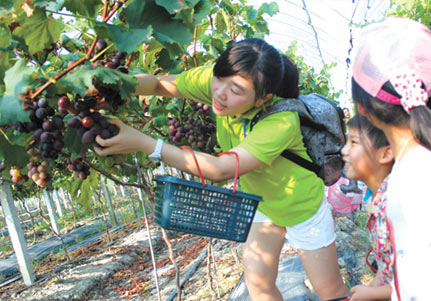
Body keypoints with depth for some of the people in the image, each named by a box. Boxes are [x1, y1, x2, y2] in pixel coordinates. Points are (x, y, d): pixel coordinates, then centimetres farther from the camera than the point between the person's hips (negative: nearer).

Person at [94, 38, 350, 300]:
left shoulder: (282, 120, -39)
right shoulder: (218, 82, -22)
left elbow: (221, 170, -41)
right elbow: (159, 84, -17)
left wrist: (142, 143, -44)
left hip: (301, 207, -5)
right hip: (259, 201, 5)